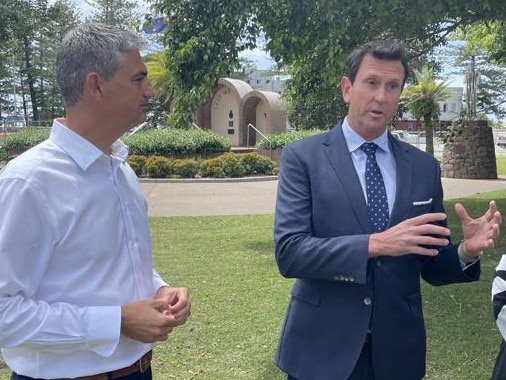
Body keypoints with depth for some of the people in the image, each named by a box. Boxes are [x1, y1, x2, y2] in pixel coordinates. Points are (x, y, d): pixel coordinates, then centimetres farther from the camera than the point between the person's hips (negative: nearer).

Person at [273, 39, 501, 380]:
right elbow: (288, 252, -17)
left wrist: (466, 251, -14)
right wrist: (375, 244, -27)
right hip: (322, 348, -3)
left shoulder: (425, 167, 3)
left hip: (397, 351, 3)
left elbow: (433, 267, 6)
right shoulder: (303, 157, -7)